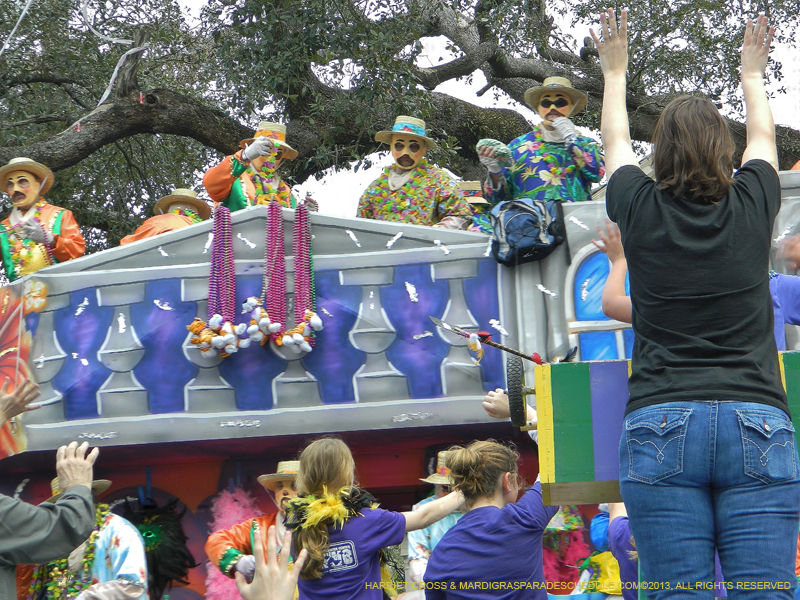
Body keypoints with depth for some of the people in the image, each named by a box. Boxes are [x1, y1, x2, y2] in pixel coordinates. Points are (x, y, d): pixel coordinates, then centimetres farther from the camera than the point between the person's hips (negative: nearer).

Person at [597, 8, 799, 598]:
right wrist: (752, 73, 50)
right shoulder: (751, 206, 8)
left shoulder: (640, 208, 6)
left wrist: (615, 71, 45)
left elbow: (616, 143, 28)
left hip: (660, 424, 0)